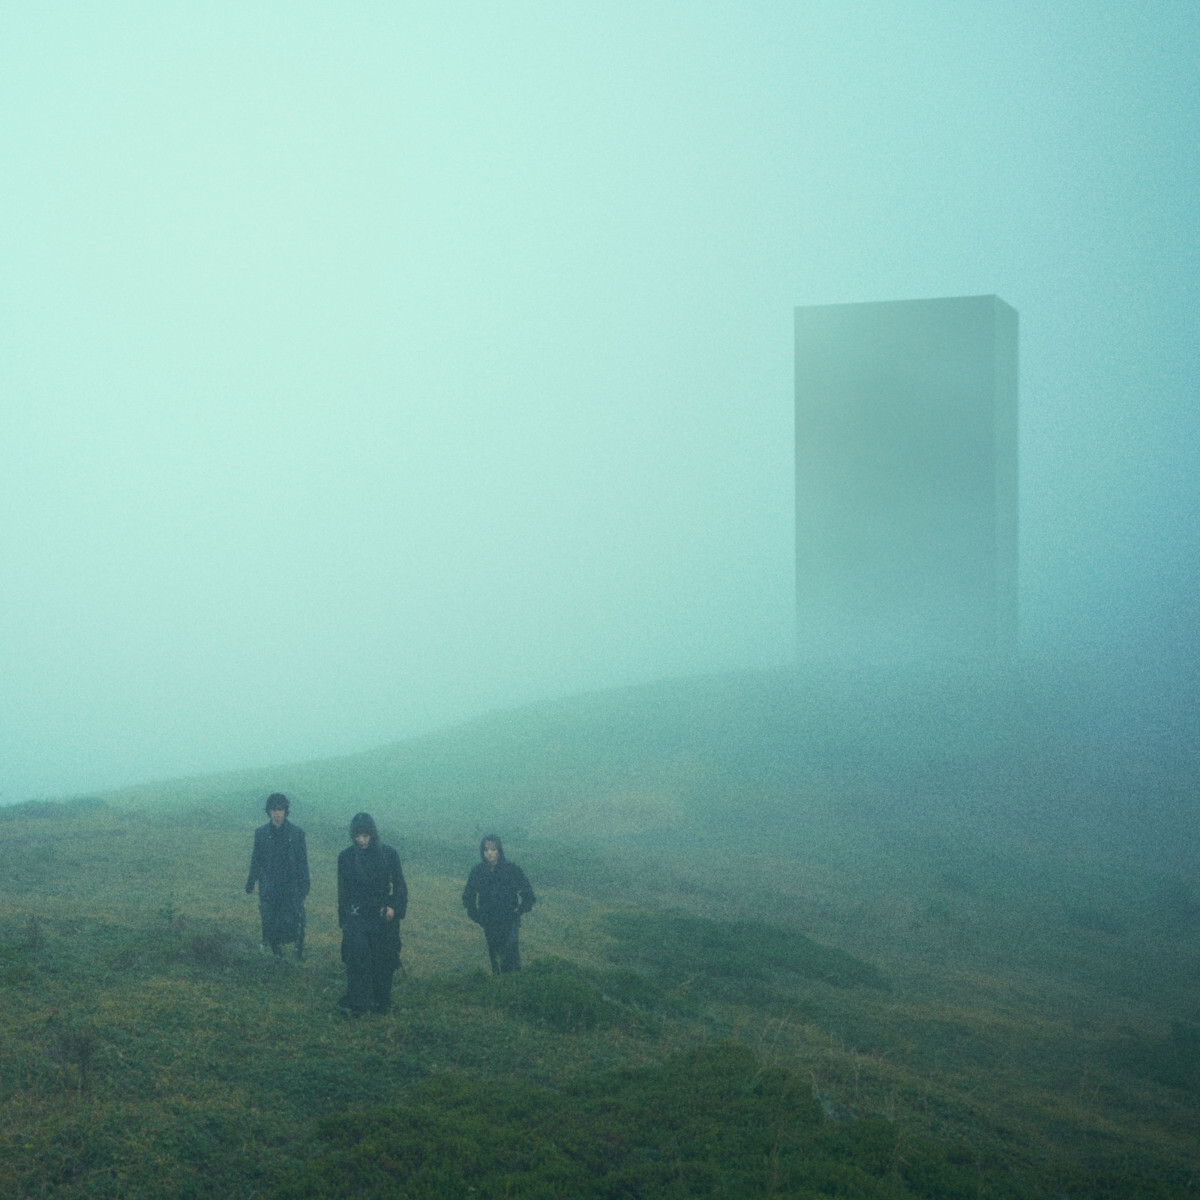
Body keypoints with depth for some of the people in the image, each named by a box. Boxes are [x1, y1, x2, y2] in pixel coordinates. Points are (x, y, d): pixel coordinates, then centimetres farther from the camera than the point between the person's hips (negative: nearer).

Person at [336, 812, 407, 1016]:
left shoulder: (388, 854, -3)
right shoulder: (346, 857, 1)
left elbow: (399, 885, 3)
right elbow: (343, 892, 9)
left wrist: (393, 906, -13)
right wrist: (343, 921, 10)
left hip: (383, 915, 0)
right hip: (357, 914, 0)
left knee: (382, 961, 2)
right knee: (358, 950, -21)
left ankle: (381, 1002, 21)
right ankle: (356, 1003, -21)